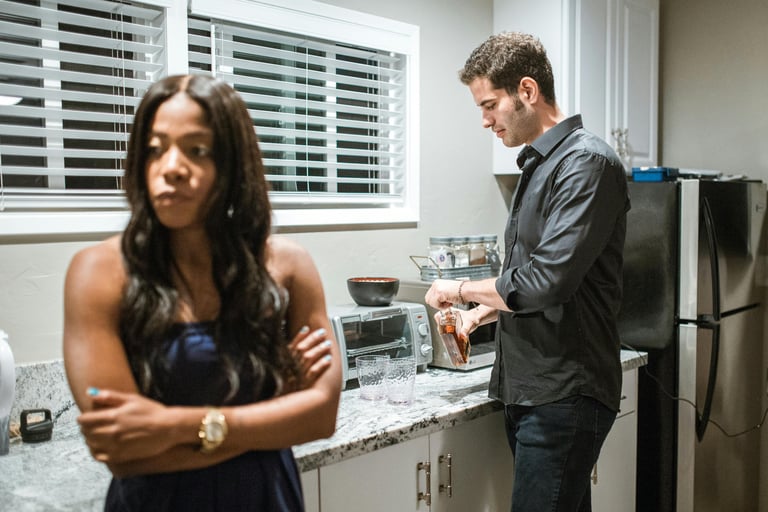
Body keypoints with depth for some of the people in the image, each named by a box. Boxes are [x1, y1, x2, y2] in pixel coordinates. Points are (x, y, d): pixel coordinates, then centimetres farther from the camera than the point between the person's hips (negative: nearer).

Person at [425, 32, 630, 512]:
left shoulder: (587, 162, -14)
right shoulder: (538, 165, 15)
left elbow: (546, 283, -22)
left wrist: (461, 289, -8)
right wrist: (482, 314, 10)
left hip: (565, 395, -8)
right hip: (529, 389, 9)